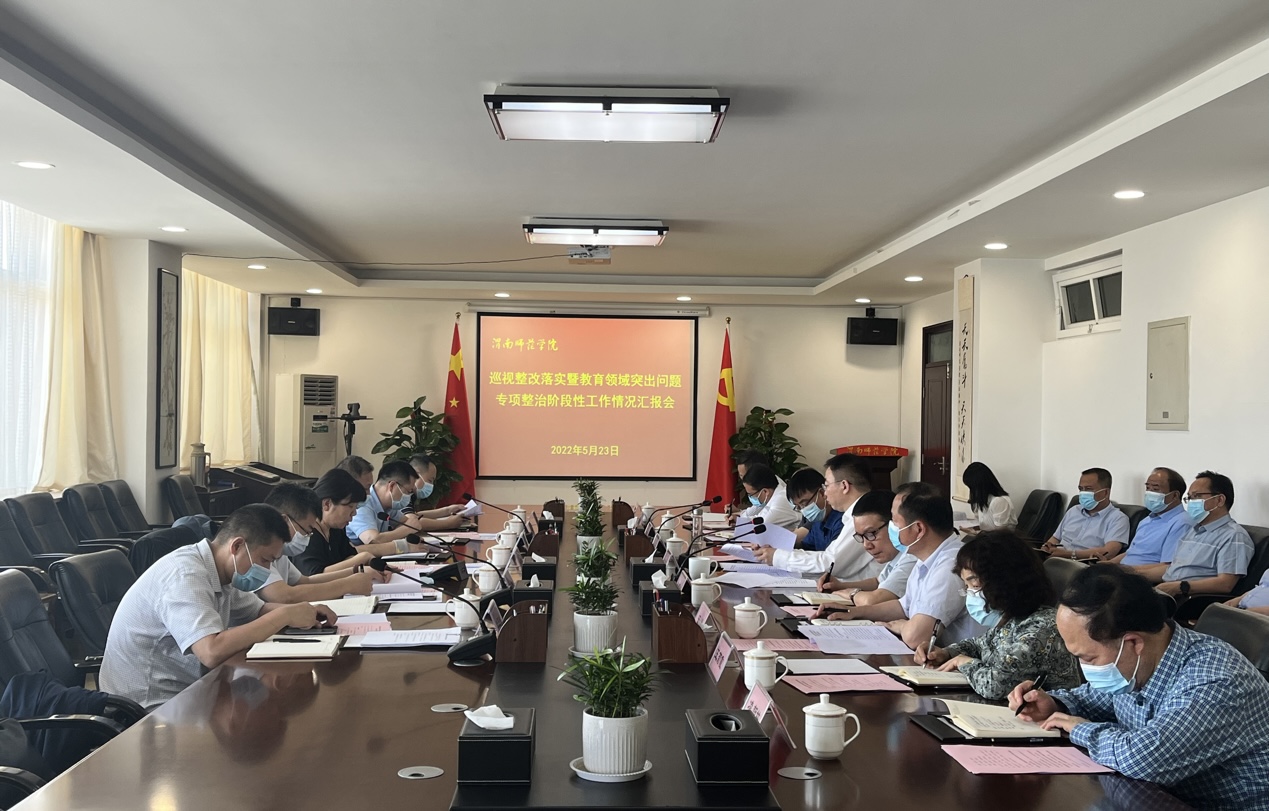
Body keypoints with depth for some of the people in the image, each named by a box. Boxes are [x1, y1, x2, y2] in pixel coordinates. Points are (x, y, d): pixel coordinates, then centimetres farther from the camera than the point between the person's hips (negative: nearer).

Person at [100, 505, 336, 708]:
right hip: (148, 705, -9)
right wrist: (285, 616, -28)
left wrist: (301, 612, -5)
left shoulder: (219, 571, 2)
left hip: (183, 690, 9)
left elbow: (258, 610, 16)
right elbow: (212, 652, -37)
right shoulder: (185, 575, -25)